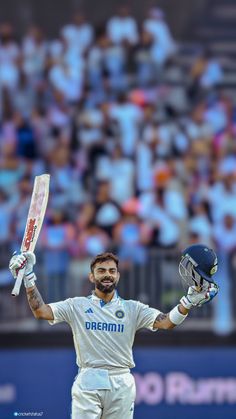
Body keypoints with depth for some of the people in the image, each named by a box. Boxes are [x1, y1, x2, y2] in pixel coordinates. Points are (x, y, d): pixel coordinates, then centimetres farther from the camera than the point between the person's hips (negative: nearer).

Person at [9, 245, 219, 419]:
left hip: (121, 384, 2)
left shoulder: (132, 309, 9)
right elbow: (41, 311, -3)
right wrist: (28, 277, -14)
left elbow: (167, 322, -3)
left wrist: (190, 300, -19)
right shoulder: (77, 306, 7)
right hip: (87, 383, -2)